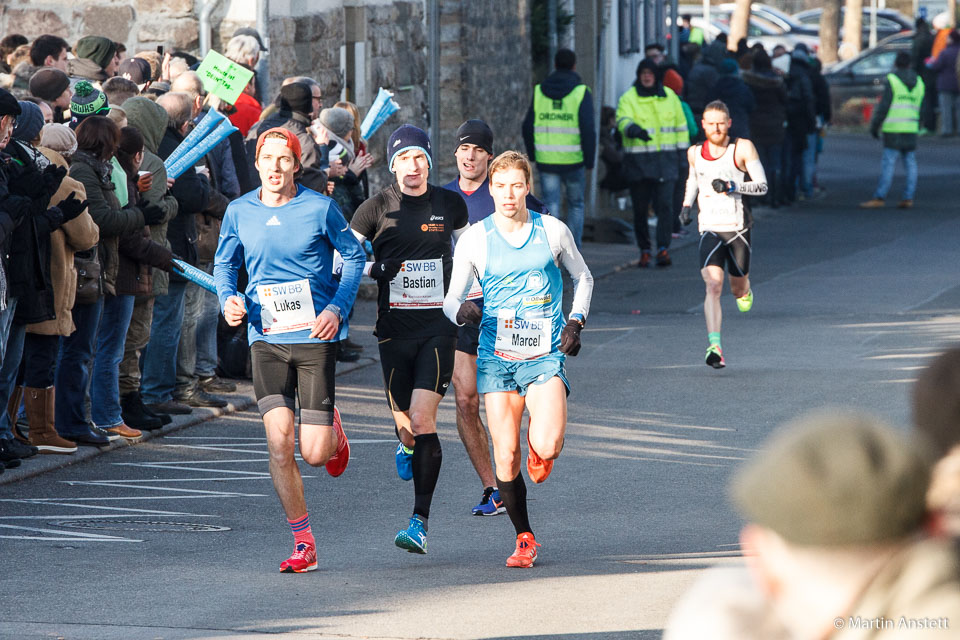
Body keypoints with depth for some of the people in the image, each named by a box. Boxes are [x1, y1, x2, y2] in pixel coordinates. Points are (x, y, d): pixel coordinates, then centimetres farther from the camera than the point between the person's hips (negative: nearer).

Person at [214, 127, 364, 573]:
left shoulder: (320, 208, -4)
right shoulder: (239, 212, 3)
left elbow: (353, 256, 6)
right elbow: (224, 263, 16)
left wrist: (338, 308, -7)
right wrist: (228, 299, -5)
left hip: (315, 337, -2)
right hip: (266, 337, 2)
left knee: (314, 453, -3)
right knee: (278, 441, -11)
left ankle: (332, 431, 36)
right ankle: (303, 544, -1)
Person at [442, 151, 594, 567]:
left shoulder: (553, 231, 2)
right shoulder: (475, 239, 1)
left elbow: (582, 277, 19)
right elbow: (451, 299, 3)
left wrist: (576, 321, 5)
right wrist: (462, 310, -20)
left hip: (545, 355, -1)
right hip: (496, 356, 1)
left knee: (547, 447, -20)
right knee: (505, 455, -5)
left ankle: (538, 445, 19)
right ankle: (524, 539, 12)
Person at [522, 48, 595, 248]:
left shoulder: (540, 91, 4)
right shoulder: (581, 93, -6)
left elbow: (528, 127, 6)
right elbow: (588, 130, -13)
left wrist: (533, 155, 18)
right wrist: (590, 161, -4)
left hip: (546, 161, 2)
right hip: (573, 160, -2)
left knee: (550, 208, 3)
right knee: (575, 205, 16)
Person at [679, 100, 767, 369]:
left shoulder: (742, 148, -5)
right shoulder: (695, 153, 6)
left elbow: (762, 186, -6)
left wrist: (732, 187, -20)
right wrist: (686, 205, 13)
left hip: (738, 228, -1)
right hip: (709, 229, 1)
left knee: (738, 288, 12)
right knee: (713, 286, -18)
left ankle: (744, 291, 52)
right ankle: (715, 347, -28)